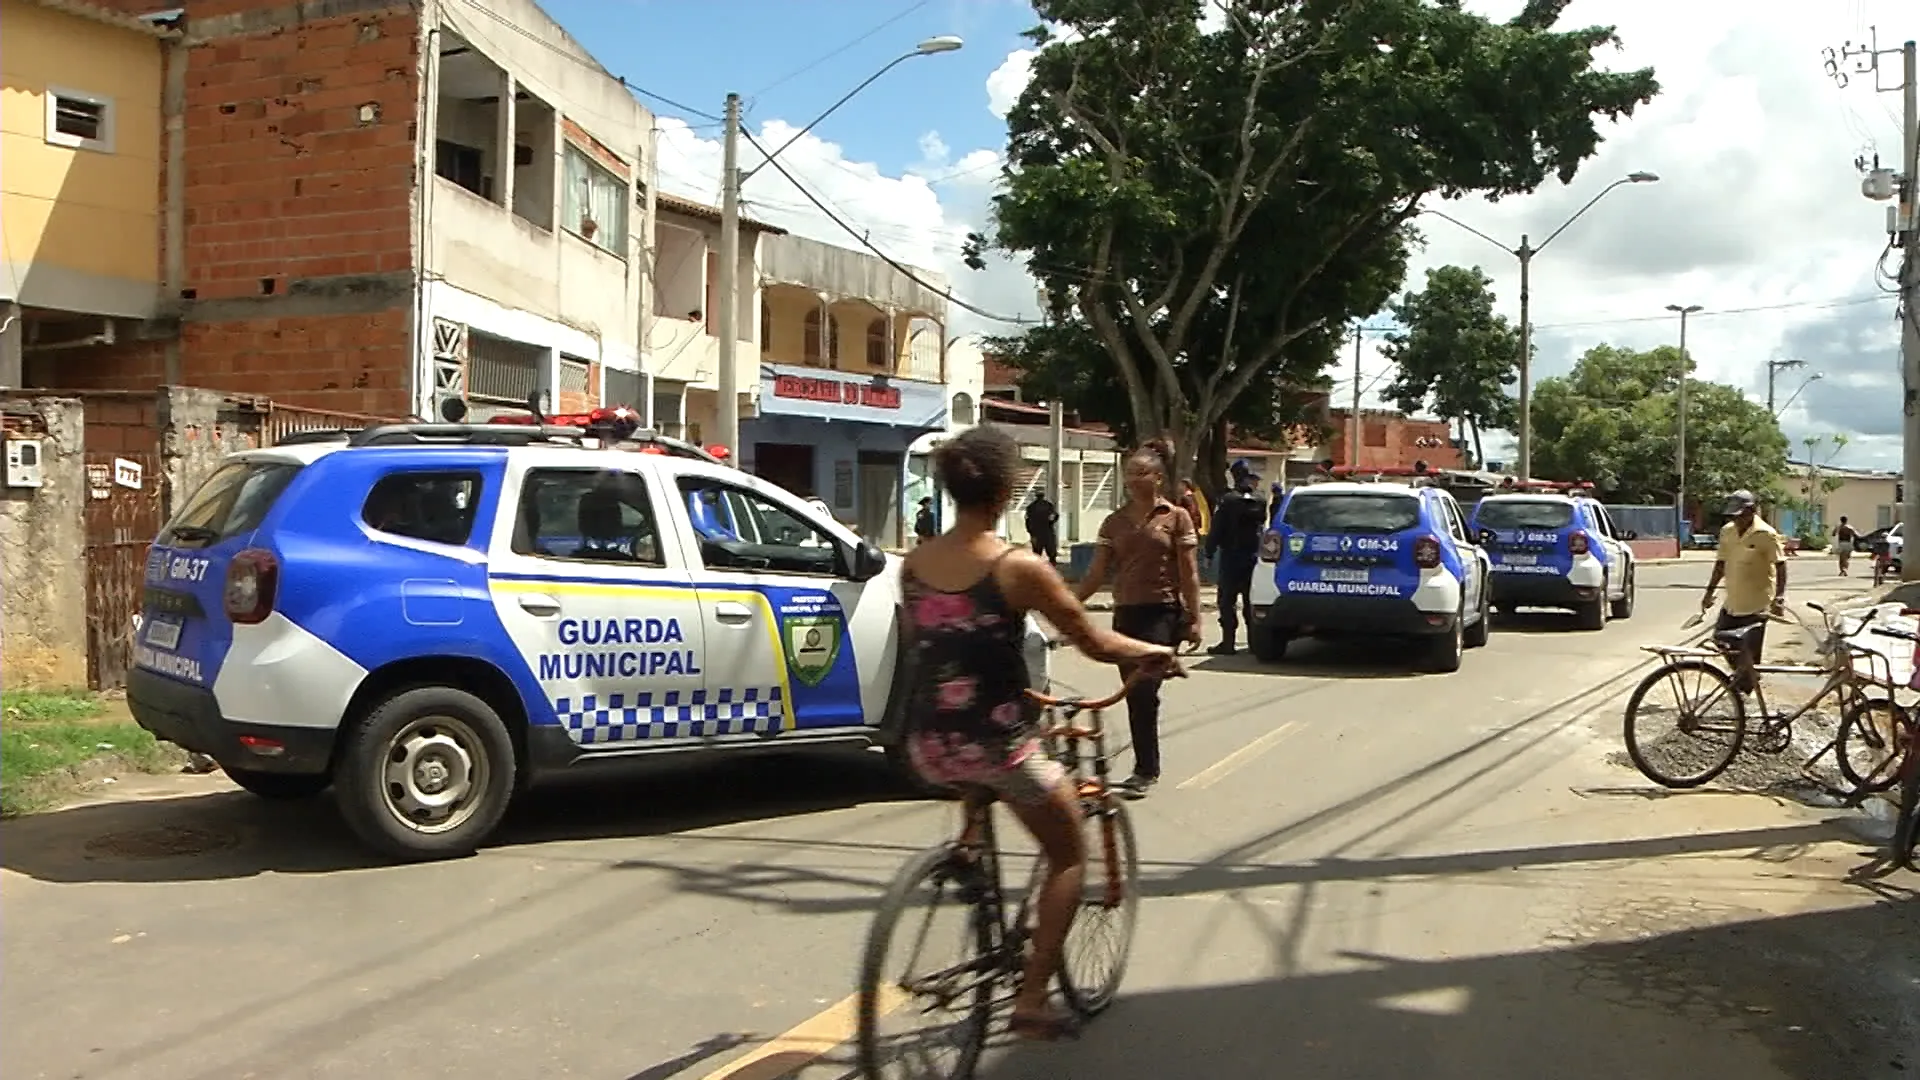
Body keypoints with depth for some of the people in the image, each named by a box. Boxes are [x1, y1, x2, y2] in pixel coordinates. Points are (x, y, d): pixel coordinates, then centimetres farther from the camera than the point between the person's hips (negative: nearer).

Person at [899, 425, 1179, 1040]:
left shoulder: (913, 565, 1)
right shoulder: (1018, 568, -14)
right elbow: (1095, 644, -5)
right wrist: (1153, 654, 14)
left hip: (930, 745, 5)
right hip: (999, 745, -5)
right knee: (1069, 856, 16)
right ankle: (1031, 998, 10)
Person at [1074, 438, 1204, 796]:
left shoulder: (1176, 518, 0)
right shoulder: (1115, 521, 10)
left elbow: (1189, 572, -2)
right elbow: (1097, 572, 7)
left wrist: (1194, 619, -6)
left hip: (1162, 613, -5)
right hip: (1125, 614, 5)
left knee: (1144, 690, -14)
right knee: (1135, 695, 9)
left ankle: (1145, 770, -7)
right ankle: (1146, 768, 19)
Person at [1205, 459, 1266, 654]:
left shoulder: (1229, 500, -12)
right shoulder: (1260, 501, 3)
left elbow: (1216, 529, -12)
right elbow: (1264, 526, 9)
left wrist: (1209, 552, -6)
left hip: (1231, 556, -5)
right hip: (1254, 556, 5)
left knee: (1227, 598, 0)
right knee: (1251, 599, 13)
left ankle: (1228, 642, -4)